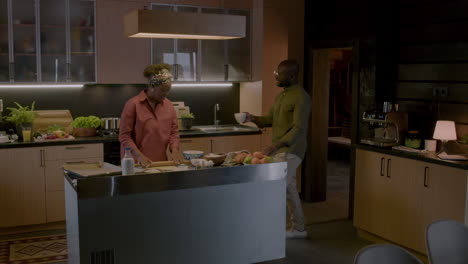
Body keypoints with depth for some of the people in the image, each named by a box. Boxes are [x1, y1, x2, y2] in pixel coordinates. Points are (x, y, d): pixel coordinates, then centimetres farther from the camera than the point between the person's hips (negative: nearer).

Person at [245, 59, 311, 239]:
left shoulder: (301, 97, -15)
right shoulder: (281, 95, 14)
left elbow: (299, 128, -24)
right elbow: (270, 119, 19)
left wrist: (274, 146, -32)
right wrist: (253, 118, 0)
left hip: (290, 151, -9)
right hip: (279, 150, 9)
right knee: (289, 189, 14)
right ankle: (299, 229, 24)